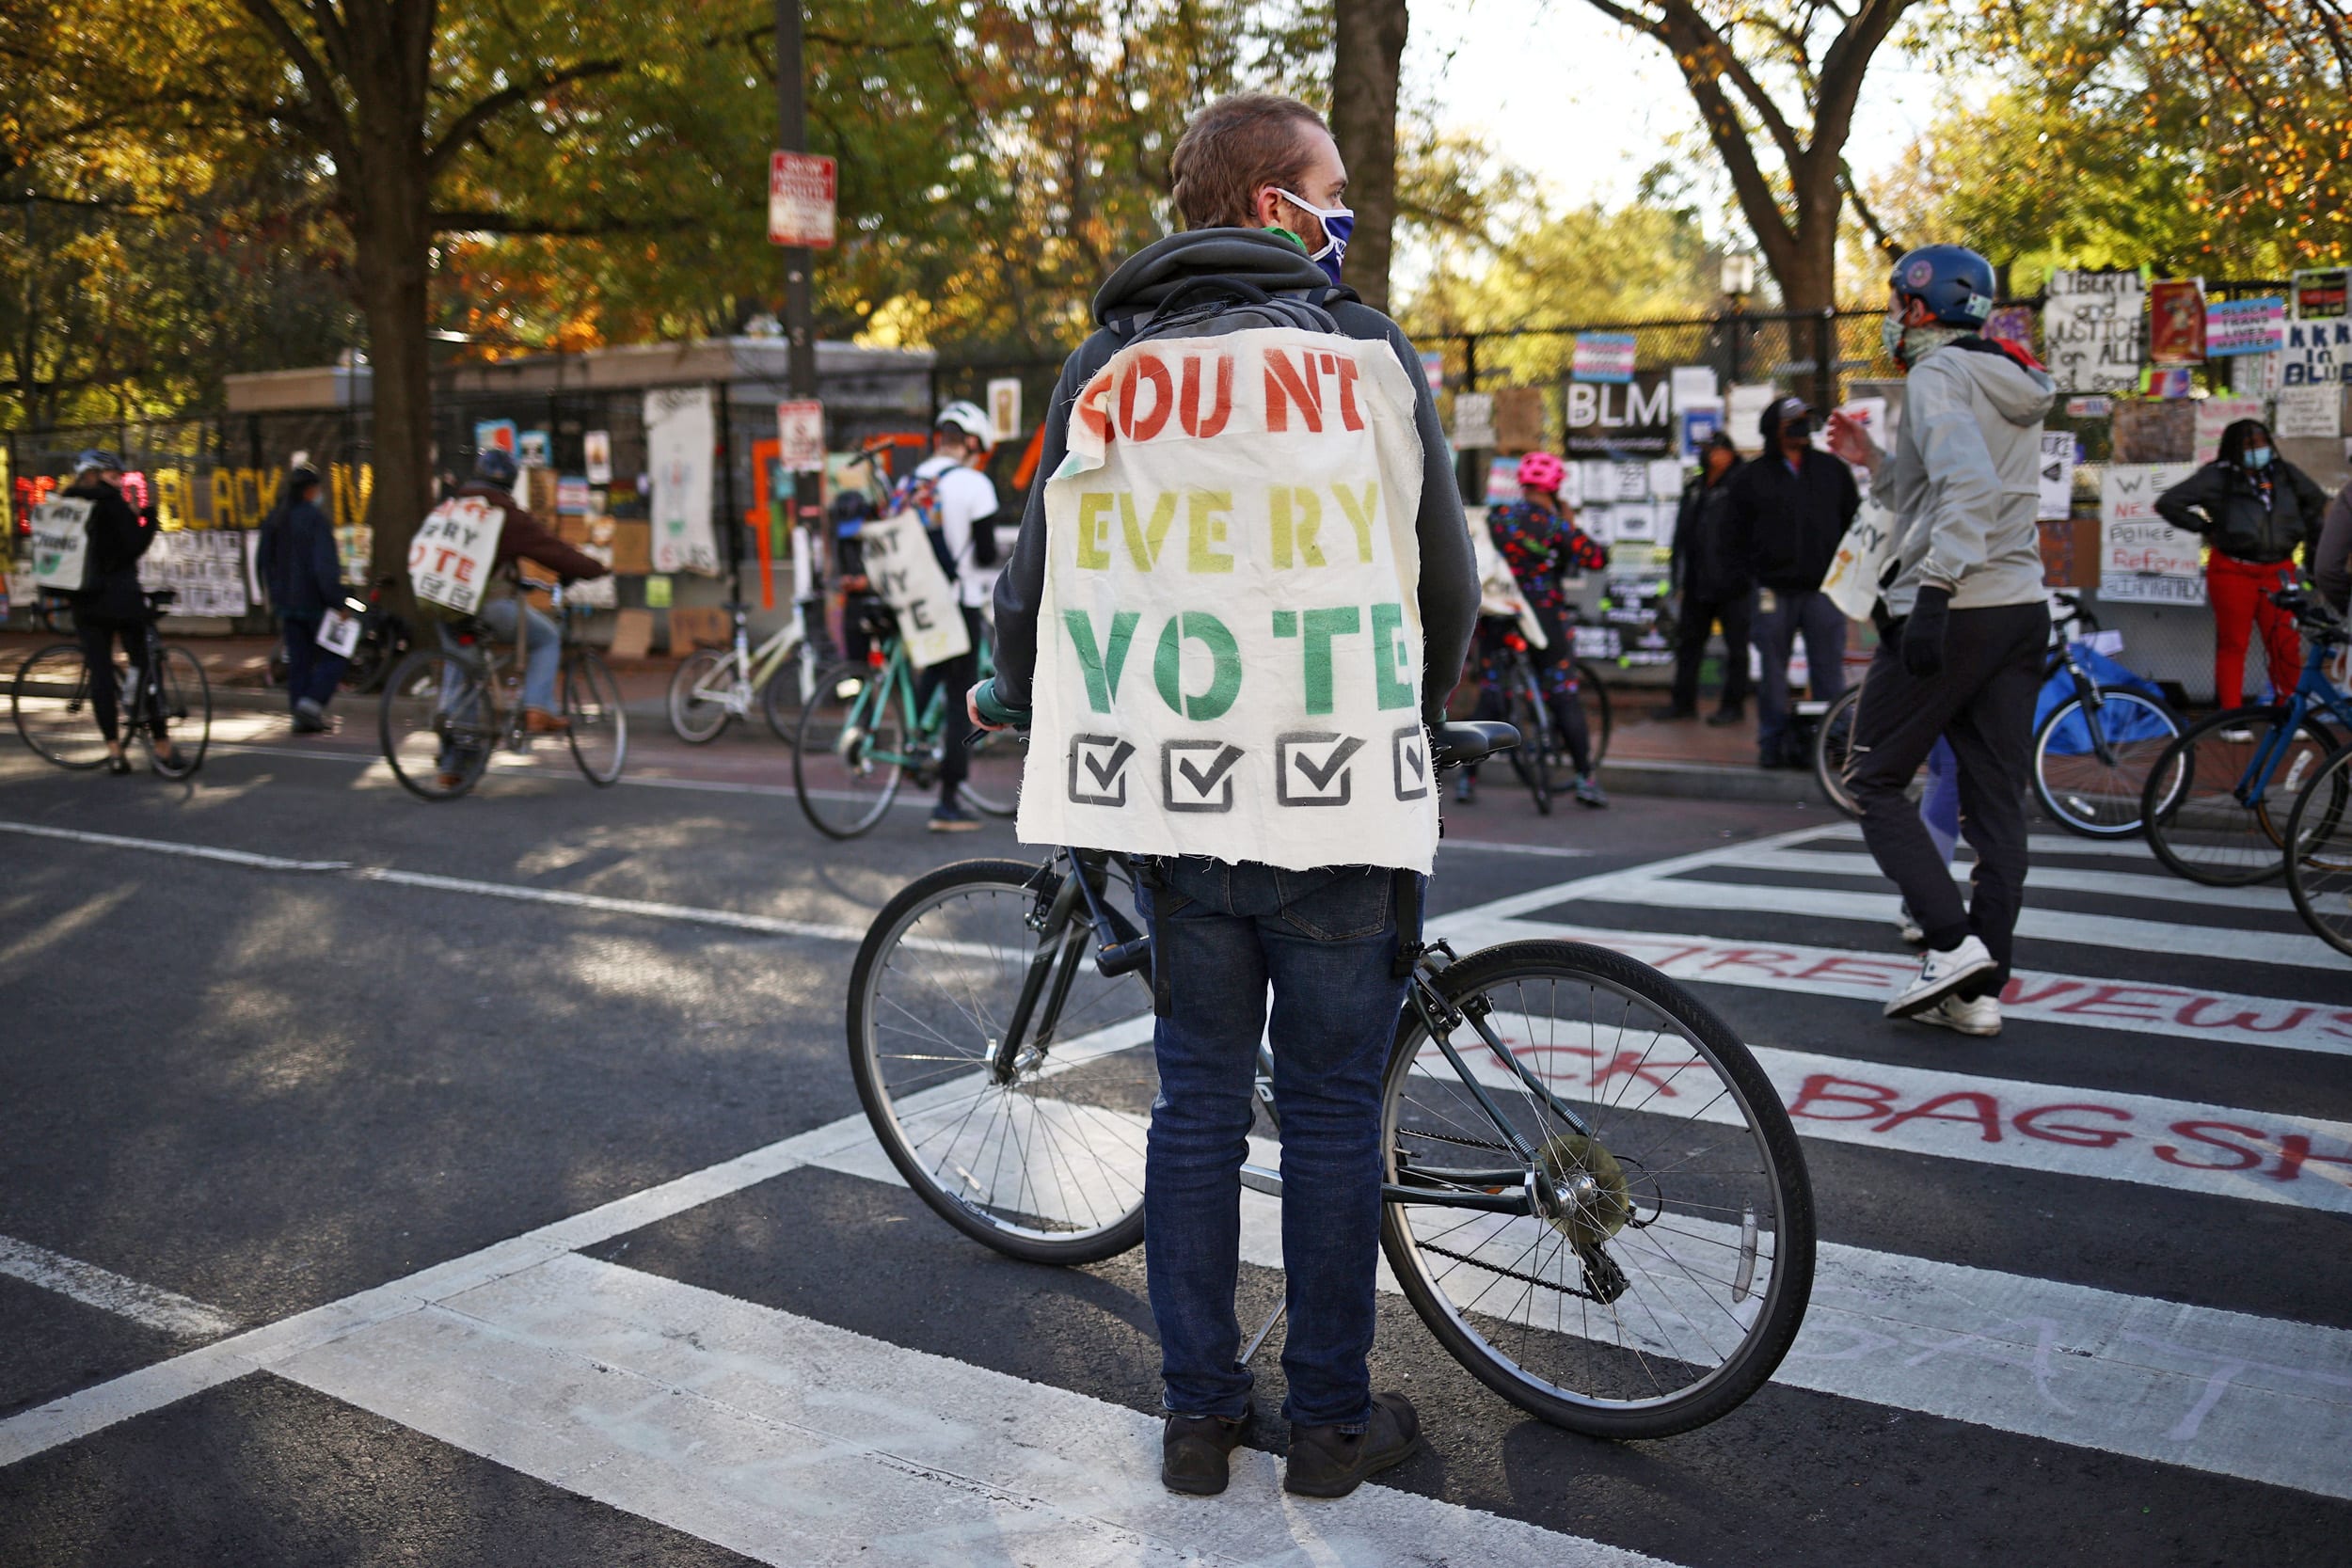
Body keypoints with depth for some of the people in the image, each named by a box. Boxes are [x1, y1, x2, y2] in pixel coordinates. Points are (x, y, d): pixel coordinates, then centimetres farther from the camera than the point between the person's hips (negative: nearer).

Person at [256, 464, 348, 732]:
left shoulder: (273, 519, 10)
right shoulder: (315, 519, -14)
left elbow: (262, 562, 17)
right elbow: (326, 564, -20)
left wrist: (275, 595, 25)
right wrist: (337, 601, -16)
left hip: (286, 602, 7)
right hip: (314, 600, -7)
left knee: (298, 659, 11)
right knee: (332, 656, 2)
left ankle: (301, 715, 10)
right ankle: (313, 700, -15)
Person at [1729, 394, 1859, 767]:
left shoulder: (1833, 470, 11)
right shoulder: (1751, 477, 6)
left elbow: (1854, 521, 15)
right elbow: (1737, 534, 7)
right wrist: (1757, 575, -1)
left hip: (1824, 588, 1)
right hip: (1774, 591, -1)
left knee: (1828, 670, -1)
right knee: (1773, 670, 3)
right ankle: (1773, 743, 10)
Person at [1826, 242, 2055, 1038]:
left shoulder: (1938, 376, -7)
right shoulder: (2013, 386, 21)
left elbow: (1971, 486, -23)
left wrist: (1934, 591, -27)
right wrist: (1874, 462, 20)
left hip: (1956, 611, -9)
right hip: (2023, 609, 9)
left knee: (1873, 780, 2)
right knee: (1995, 801, 6)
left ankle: (1952, 942, -9)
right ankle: (1981, 988, 8)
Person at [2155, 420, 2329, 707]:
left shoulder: (2285, 473, 9)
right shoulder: (2217, 476, -3)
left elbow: (2316, 501, 26)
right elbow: (2168, 503, -4)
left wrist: (2313, 548, 23)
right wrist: (2204, 527, -1)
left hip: (2278, 572, 3)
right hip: (2232, 572, -3)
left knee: (2287, 645, 0)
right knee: (2232, 644, 2)